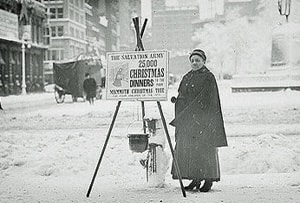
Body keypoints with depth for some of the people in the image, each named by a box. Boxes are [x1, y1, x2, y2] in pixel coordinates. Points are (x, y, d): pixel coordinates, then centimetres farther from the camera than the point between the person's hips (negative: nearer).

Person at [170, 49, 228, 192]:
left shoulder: (208, 78, -6)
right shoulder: (186, 78, 15)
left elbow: (207, 101, -13)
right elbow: (182, 96, 18)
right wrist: (176, 100, -3)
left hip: (203, 119, -7)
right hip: (186, 121, 7)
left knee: (204, 148, -4)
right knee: (187, 147, 5)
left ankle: (209, 180, 5)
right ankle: (196, 179, 12)